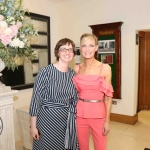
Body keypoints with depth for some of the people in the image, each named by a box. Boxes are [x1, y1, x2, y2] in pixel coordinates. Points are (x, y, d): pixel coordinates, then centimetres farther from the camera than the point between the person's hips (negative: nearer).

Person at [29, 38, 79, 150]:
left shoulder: (73, 74, 2)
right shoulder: (45, 71, -13)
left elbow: (74, 100, 10)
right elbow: (36, 99, -11)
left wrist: (73, 118, 8)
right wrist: (33, 126, -10)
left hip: (68, 120, 5)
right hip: (48, 119, -4)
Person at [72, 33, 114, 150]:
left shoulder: (105, 68, -7)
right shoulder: (77, 69, 1)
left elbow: (108, 96, -5)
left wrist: (107, 120, -6)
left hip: (98, 113, -2)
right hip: (80, 113, 2)